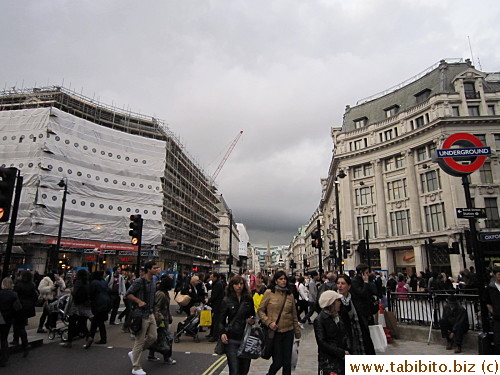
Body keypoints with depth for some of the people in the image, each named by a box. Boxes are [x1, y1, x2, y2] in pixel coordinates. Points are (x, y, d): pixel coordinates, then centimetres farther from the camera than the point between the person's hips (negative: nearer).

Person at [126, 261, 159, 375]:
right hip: (142, 314, -8)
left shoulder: (153, 282, 10)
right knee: (140, 340, 0)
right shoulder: (139, 281, -15)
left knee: (153, 337, 8)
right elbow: (128, 294, -14)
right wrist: (139, 301, -24)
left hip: (151, 314, 8)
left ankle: (134, 353, 29)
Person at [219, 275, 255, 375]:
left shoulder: (249, 299, 8)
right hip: (232, 340, -2)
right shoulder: (226, 301, 1)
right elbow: (221, 320, 3)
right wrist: (222, 333, -13)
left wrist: (253, 320, -2)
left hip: (246, 338, 3)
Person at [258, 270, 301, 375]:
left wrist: (297, 332, 11)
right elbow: (260, 311, -1)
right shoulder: (269, 293, -5)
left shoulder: (290, 295, 5)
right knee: (277, 361, 3)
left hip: (288, 332, 3)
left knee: (287, 362, 9)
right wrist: (269, 322, -13)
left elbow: (294, 315, 10)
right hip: (275, 332, -3)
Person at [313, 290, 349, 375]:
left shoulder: (338, 317, 14)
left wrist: (346, 351, 1)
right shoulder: (319, 320, -9)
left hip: (342, 360, 6)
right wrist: (342, 353, -14)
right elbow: (322, 343, -13)